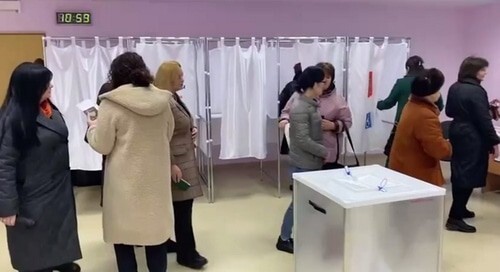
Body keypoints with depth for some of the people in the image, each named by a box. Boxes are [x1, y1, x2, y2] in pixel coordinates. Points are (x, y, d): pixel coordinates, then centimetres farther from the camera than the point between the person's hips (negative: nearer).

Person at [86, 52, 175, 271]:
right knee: (156, 229, 16)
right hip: (156, 177, 4)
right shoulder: (162, 101, -1)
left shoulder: (111, 104, -13)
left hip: (126, 180, -4)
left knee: (123, 235, 12)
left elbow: (102, 146, -8)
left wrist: (92, 128, 10)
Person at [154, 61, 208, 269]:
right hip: (176, 161, -10)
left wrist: (192, 130, 6)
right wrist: (172, 165, -24)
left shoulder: (175, 98, 13)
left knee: (173, 206, 17)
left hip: (184, 158, 10)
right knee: (182, 208, -3)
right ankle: (187, 254, 8)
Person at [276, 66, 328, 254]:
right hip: (304, 163, -9)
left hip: (313, 161, 9)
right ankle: (284, 239, 19)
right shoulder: (300, 109, -22)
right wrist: (325, 152, -16)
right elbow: (303, 140, -25)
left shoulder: (312, 103, 7)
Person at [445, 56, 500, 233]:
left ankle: (459, 209, 29)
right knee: (469, 176, -7)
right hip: (472, 138, -9)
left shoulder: (454, 88, 8)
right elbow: (484, 120, -17)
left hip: (456, 134, 9)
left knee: (459, 173, 16)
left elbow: (449, 112, 19)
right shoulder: (476, 91, -17)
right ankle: (454, 218, -8)